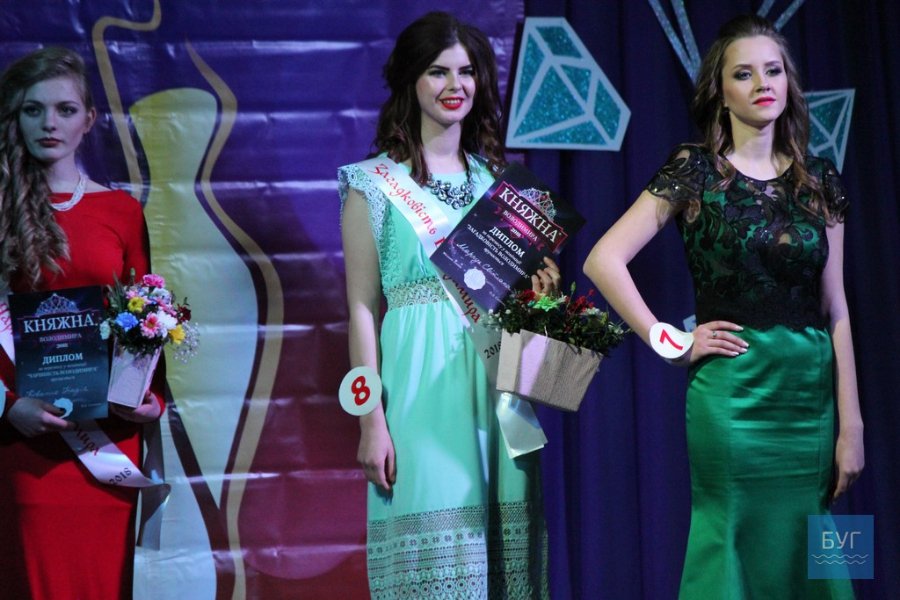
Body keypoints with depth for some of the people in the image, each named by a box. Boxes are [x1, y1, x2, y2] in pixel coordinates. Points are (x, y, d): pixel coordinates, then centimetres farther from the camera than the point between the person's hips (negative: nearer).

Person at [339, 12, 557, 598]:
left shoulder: (497, 178, 13)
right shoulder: (375, 183, -1)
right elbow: (363, 308, -4)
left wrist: (539, 288, -3)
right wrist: (372, 421, -10)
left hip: (495, 381, 4)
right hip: (421, 384, -4)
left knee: (501, 546, 5)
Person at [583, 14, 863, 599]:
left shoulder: (820, 179, 8)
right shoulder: (694, 171, -3)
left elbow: (836, 309, 6)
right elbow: (604, 260, -10)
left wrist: (851, 424, 2)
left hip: (813, 393, 4)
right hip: (733, 391, -4)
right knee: (737, 552, 2)